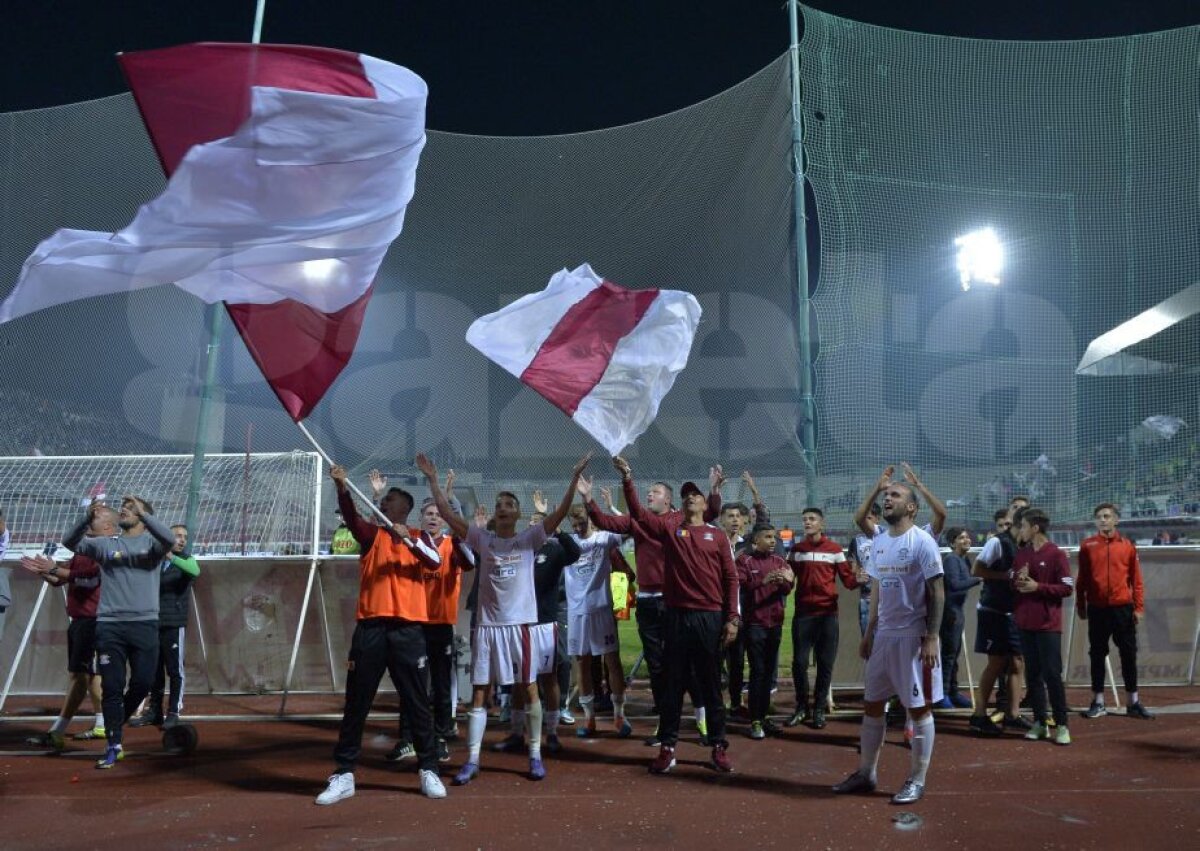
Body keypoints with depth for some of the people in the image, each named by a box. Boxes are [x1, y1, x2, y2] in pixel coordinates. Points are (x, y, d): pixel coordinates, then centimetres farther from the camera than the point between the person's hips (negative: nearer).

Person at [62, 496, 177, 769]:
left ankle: (117, 722, 27)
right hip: (109, 625, 1)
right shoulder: (105, 544, 12)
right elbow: (70, 542, -2)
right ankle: (113, 746, 6)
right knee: (112, 687, -1)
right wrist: (88, 518, -18)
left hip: (144, 624, -1)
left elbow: (169, 538, -16)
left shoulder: (152, 542, 6)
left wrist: (143, 512, -24)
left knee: (143, 682, -1)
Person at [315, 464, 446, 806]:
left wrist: (409, 539, -24)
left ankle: (428, 770, 14)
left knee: (417, 703, 5)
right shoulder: (371, 534, 13)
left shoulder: (419, 537, 12)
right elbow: (350, 516, -9)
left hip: (408, 628, -1)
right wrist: (341, 486, -27)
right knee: (356, 704, 4)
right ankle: (343, 775, 11)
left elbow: (435, 562, -9)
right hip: (370, 627, 1)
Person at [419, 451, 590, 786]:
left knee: (529, 689, 5)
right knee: (479, 693, 4)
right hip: (488, 626, 2)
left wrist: (575, 478, -21)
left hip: (523, 624, -2)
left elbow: (561, 512, -10)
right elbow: (447, 514, 0)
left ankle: (535, 756, 16)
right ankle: (472, 761, 11)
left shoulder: (530, 538, 1)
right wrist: (432, 480, -7)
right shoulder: (482, 539, 5)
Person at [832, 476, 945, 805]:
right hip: (883, 635, 8)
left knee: (919, 707, 2)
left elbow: (937, 592, -13)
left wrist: (932, 638, -18)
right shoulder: (878, 542, 10)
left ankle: (917, 781, 12)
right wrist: (869, 631, 15)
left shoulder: (922, 541, -11)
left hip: (913, 636, -8)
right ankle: (865, 773, 24)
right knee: (871, 704, 12)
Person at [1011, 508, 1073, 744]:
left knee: (1052, 675, -5)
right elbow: (1012, 584, 15)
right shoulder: (1021, 554, 12)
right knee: (1032, 675, 8)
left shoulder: (1056, 554, -7)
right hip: (1025, 623, 6)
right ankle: (1039, 723, 14)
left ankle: (1061, 726, 3)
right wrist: (1018, 582, -7)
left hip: (1048, 625, -6)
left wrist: (1038, 586, -17)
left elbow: (1067, 588, -10)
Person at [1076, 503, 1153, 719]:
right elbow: (1082, 579, 5)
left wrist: (1139, 607, -2)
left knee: (1128, 655, 5)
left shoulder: (1128, 545, 2)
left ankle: (1133, 702, 15)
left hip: (1123, 608, 0)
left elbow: (1136, 579, 3)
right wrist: (1080, 605, 3)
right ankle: (1098, 702, 14)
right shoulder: (1087, 546, 2)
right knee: (1097, 655, 6)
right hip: (1097, 610, 0)